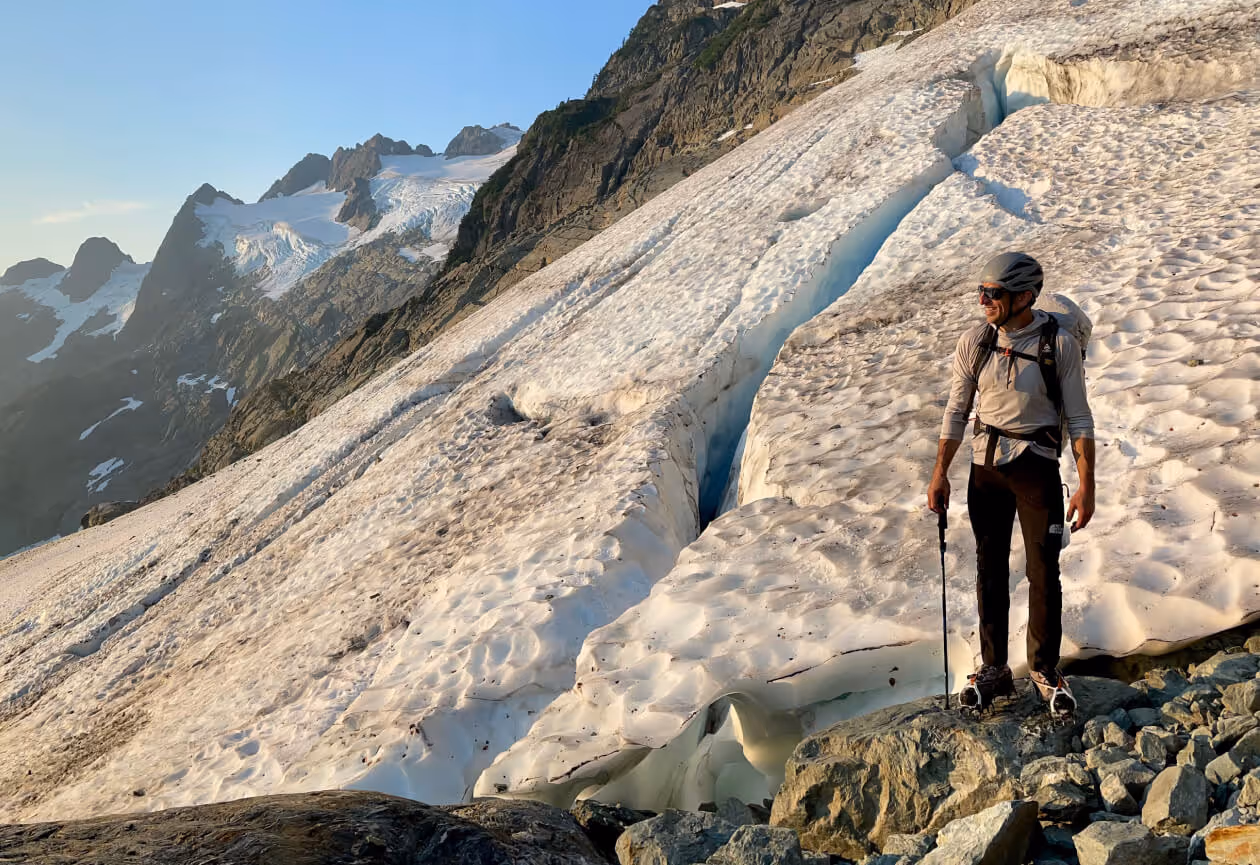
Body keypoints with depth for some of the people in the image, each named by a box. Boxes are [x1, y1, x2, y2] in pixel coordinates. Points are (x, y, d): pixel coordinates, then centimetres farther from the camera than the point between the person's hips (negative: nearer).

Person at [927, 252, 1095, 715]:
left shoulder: (1060, 344, -9)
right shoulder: (974, 342, -3)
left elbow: (1079, 419, -4)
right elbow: (956, 411, 4)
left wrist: (1086, 486, -9)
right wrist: (940, 474, 1)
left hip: (1037, 468, -2)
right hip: (985, 468, 2)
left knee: (1044, 573, 3)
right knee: (990, 570, 10)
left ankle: (1045, 668, 23)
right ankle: (994, 668, 24)